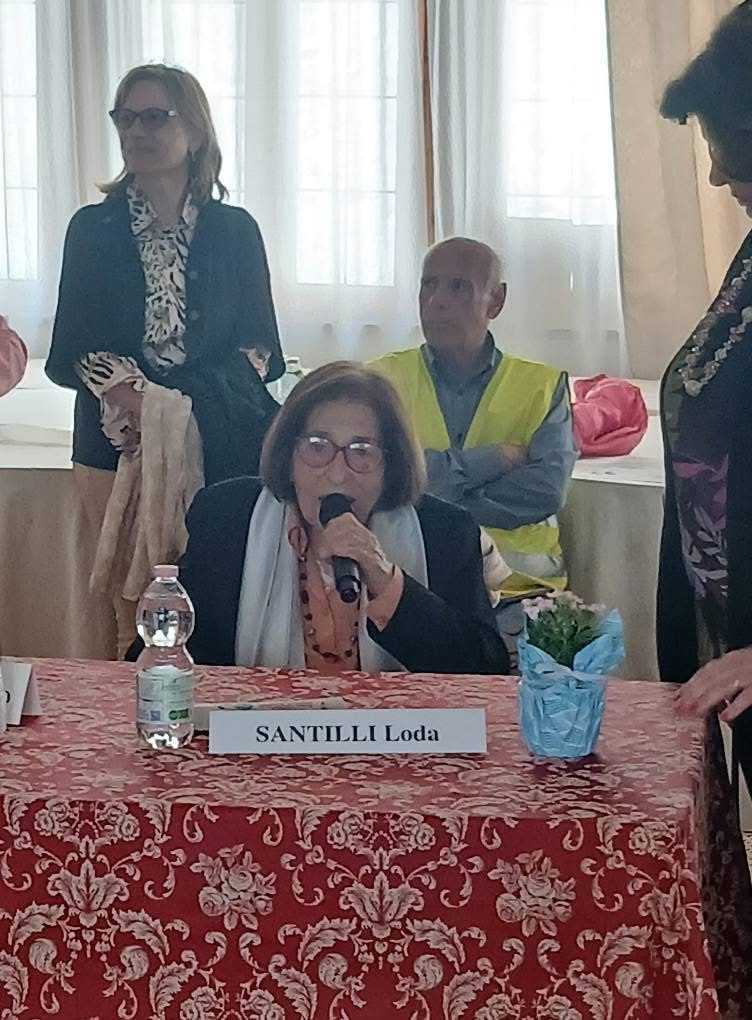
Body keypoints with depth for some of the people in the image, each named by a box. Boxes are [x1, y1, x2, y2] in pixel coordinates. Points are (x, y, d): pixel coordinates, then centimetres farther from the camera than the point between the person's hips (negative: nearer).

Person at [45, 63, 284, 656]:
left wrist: (179, 402, -10)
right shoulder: (94, 229, 8)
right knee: (136, 619, -3)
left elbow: (259, 345, 5)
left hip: (224, 445, 0)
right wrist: (121, 389, -16)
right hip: (117, 445, 0)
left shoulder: (234, 230, 7)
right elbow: (72, 347, 4)